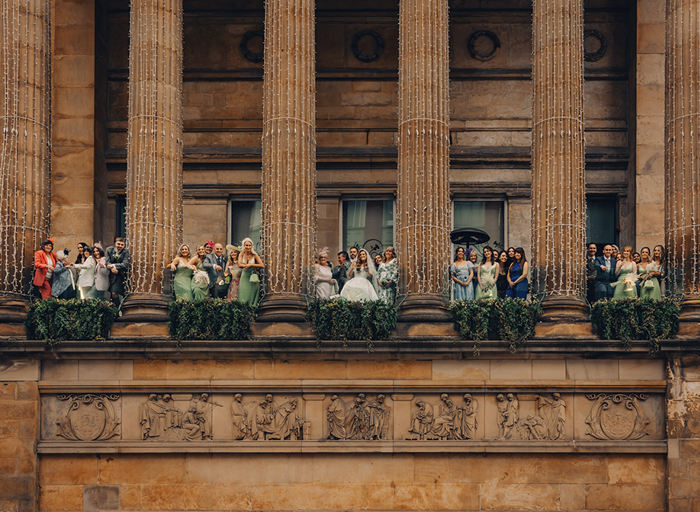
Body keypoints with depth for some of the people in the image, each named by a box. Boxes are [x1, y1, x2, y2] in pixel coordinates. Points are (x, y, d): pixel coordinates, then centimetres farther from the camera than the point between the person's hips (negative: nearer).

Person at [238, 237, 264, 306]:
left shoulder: (254, 255, -3)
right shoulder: (241, 254, 3)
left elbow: (262, 266, -14)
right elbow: (239, 265, -12)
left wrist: (251, 265, -18)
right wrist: (247, 265, -19)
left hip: (252, 279, -2)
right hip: (244, 278, 2)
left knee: (251, 297, 0)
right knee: (243, 298, -2)